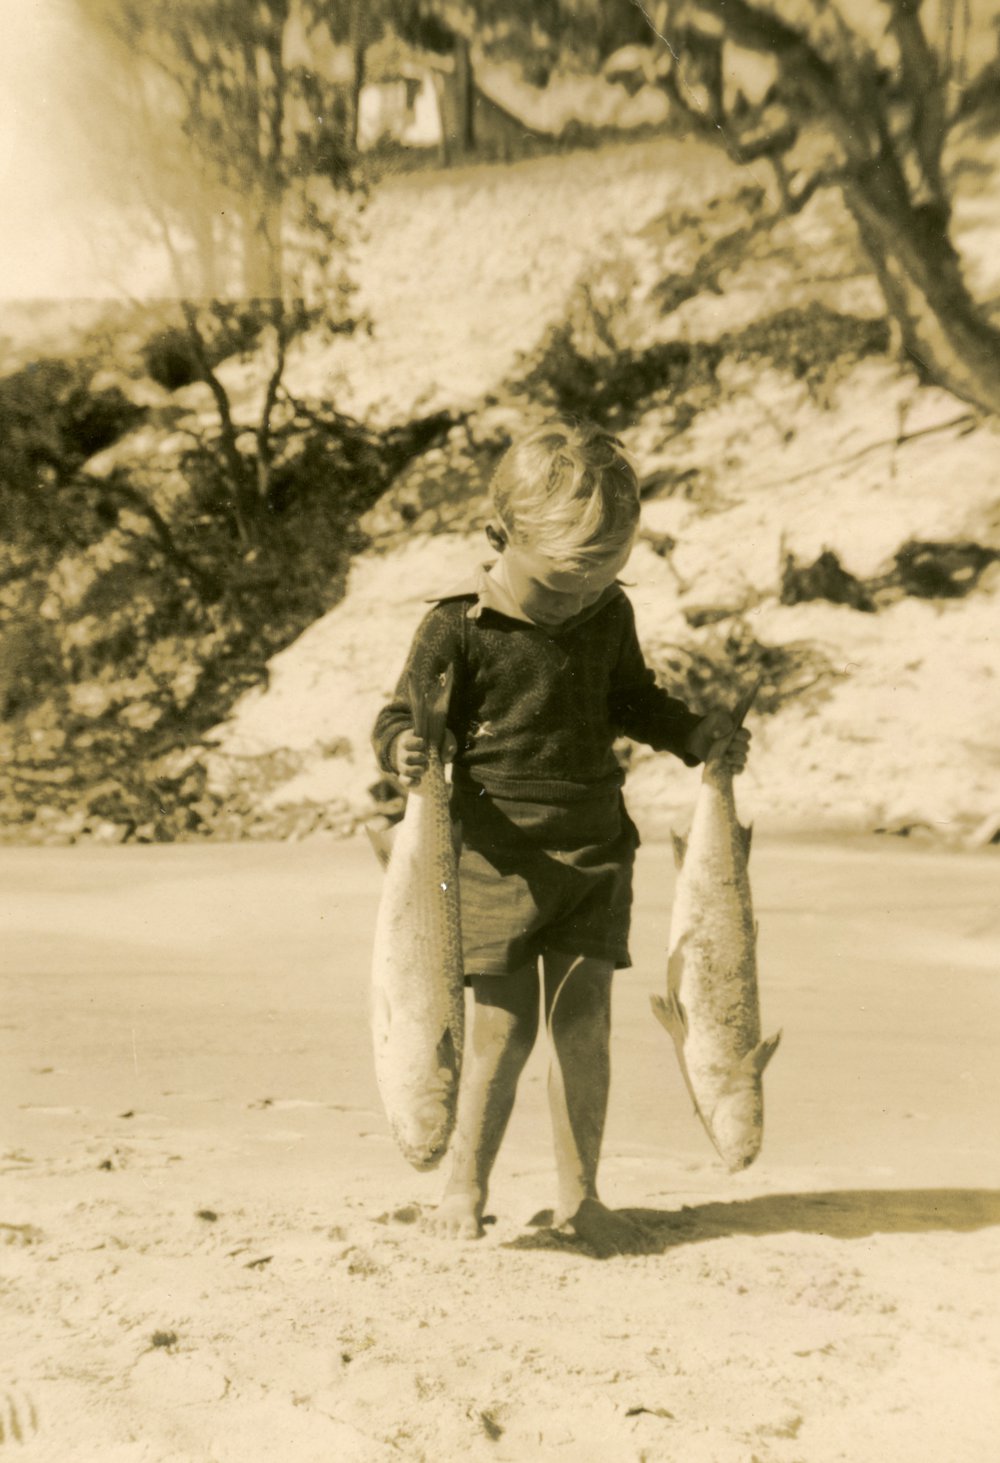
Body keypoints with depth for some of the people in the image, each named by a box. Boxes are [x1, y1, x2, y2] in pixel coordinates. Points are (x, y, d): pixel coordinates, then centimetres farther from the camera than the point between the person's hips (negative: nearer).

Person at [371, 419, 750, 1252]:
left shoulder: (609, 613, 5)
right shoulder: (461, 625, -10)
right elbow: (400, 715, -5)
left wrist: (696, 734, 4)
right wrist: (403, 750, -28)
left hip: (595, 848, 4)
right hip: (498, 855, -4)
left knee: (585, 1026, 6)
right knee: (502, 1031, 0)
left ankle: (580, 1195, 21)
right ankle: (464, 1191, 21)